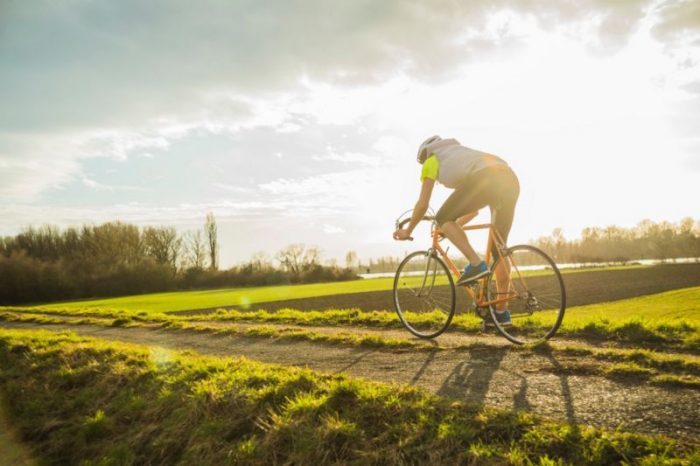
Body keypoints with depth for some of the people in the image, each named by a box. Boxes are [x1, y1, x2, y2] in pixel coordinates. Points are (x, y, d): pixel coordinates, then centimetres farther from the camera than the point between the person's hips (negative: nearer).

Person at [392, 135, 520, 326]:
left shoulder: (431, 162, 23)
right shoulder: (461, 156, 43)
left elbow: (422, 204, 18)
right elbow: (473, 210, 43)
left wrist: (407, 231, 30)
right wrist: (453, 227, 51)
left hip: (485, 178, -7)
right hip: (510, 180, 8)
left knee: (443, 218, 6)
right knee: (498, 249, 13)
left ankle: (476, 264, -8)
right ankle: (502, 312, 16)